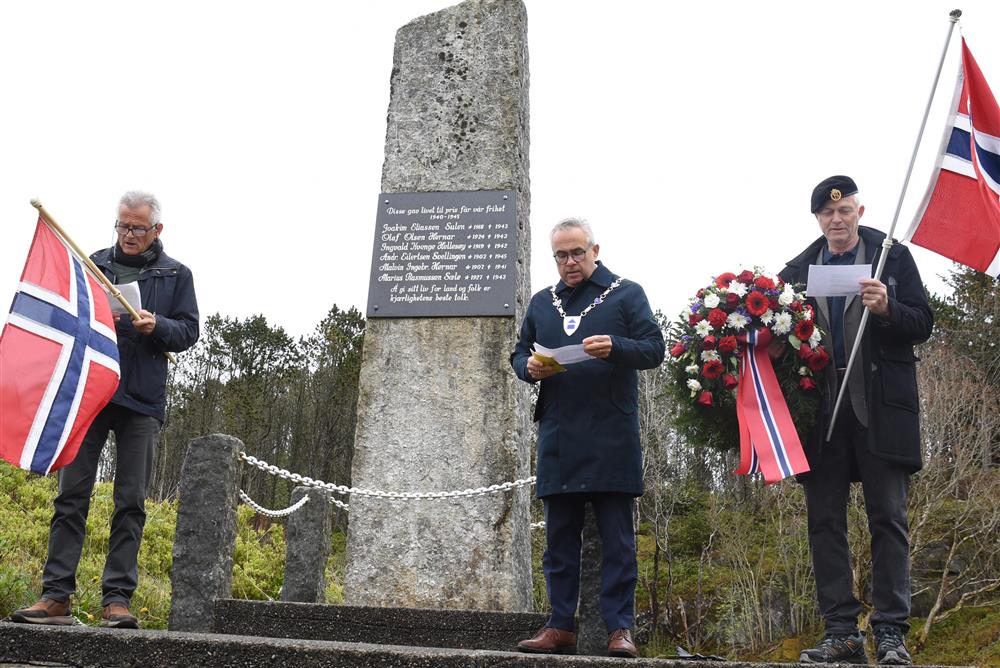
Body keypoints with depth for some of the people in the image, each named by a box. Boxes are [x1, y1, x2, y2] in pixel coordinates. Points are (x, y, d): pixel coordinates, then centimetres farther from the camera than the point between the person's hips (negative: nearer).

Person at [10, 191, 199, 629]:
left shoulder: (176, 275, 11)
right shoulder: (93, 265, 14)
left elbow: (188, 331, 7)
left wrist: (157, 326, -13)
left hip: (141, 401, -1)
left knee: (131, 502, 0)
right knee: (72, 494, -1)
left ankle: (117, 600, 3)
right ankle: (56, 596, 3)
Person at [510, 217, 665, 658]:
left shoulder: (626, 294, 7)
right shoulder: (541, 302, 19)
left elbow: (654, 349, -1)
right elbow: (518, 354, 20)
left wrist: (614, 347, -20)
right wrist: (529, 368, -4)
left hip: (611, 438, -4)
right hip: (558, 439, 4)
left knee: (617, 538, 0)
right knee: (559, 537, 7)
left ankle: (620, 628, 6)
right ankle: (561, 627, 15)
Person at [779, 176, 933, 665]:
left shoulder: (893, 257, 7)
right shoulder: (798, 270, 14)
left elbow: (922, 324, 2)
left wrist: (887, 308, -16)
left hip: (880, 404, -3)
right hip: (821, 405, 3)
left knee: (888, 517, -1)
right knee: (824, 520, 3)